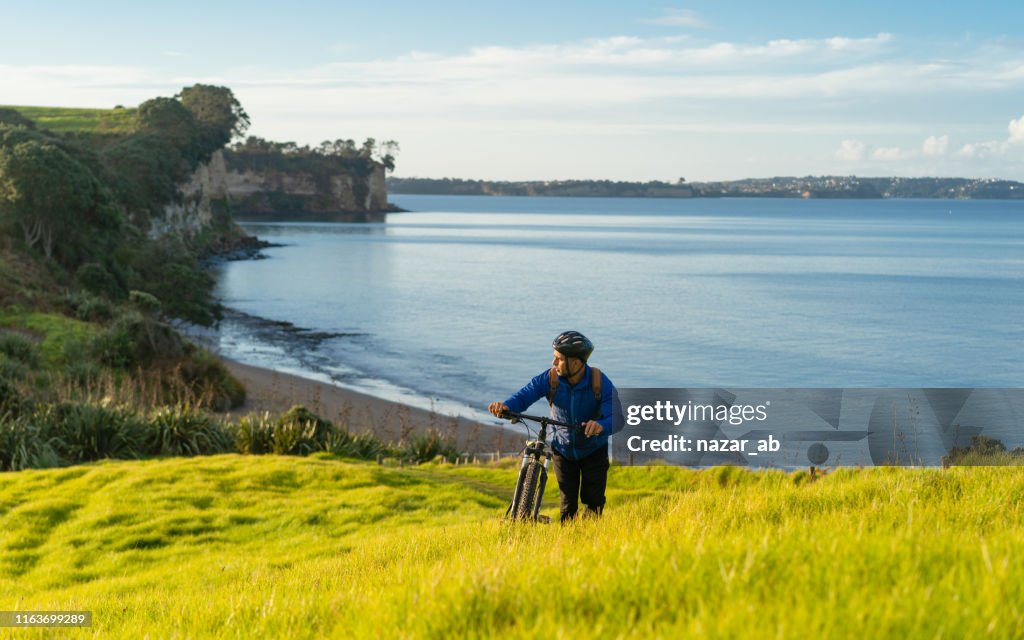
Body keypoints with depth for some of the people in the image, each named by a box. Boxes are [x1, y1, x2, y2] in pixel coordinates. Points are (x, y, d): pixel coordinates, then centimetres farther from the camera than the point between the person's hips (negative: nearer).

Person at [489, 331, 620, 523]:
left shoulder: (600, 383, -24)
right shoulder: (549, 378, -20)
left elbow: (616, 418, -32)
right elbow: (524, 395, -25)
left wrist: (601, 426, -56)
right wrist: (506, 406, -48)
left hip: (594, 451, -1)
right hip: (563, 448, 1)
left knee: (594, 503, 1)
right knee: (568, 506, 4)